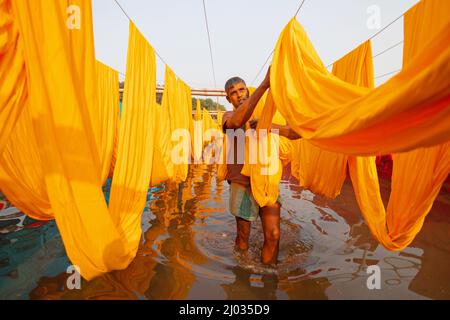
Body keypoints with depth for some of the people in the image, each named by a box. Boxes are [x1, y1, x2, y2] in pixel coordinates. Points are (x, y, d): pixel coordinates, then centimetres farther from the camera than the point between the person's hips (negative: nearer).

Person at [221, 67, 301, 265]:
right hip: (243, 182, -2)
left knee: (273, 234, -1)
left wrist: (268, 126, -18)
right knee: (243, 237, 9)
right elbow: (237, 121, -27)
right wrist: (264, 84, -32)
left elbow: (295, 133, 3)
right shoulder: (228, 117, 1)